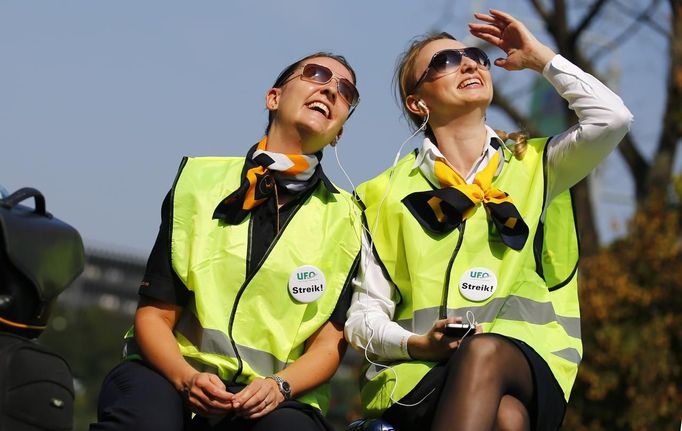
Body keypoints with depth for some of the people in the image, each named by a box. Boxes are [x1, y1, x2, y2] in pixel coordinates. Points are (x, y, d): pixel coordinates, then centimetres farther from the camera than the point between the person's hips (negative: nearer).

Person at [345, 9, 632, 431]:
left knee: (484, 352, -38)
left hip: (526, 370, 1)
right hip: (418, 379, -1)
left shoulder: (534, 167, 18)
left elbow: (611, 118, -2)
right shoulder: (388, 194, 15)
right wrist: (415, 344, -11)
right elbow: (364, 317, 11)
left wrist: (538, 57, 12)